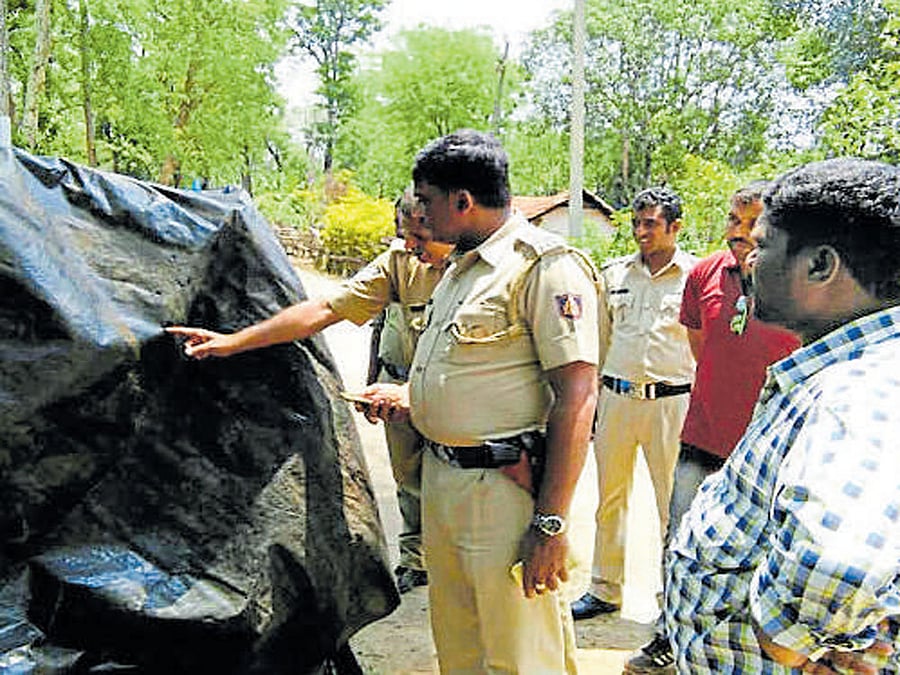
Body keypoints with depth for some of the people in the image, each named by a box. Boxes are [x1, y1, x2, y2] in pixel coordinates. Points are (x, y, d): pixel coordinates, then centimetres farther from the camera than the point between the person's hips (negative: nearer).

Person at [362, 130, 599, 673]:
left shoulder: (546, 266, -15)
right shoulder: (461, 267, 16)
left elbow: (576, 397, -21)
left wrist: (550, 524, -23)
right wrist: (411, 397, 15)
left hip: (504, 486, -9)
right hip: (441, 478, 9)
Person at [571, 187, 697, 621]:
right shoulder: (614, 274, 10)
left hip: (671, 401, -4)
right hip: (616, 398, 4)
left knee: (674, 504, 3)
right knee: (610, 499, 12)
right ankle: (605, 589, 26)